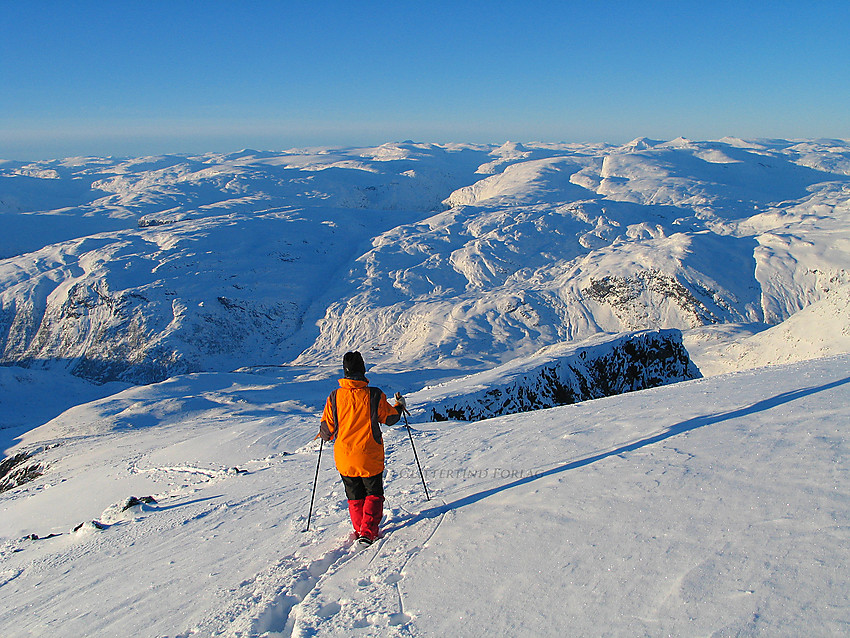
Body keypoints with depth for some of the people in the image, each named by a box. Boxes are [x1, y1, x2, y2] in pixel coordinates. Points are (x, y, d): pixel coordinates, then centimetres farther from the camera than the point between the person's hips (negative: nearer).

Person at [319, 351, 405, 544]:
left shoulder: (335, 397, -8)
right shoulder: (374, 395, -13)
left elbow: (327, 428, -1)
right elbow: (390, 418, 1)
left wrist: (325, 435, 23)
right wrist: (399, 406, 22)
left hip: (344, 458, 2)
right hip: (370, 457, -2)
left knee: (355, 497, 20)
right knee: (374, 494, 14)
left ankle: (360, 530, 23)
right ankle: (368, 532, 1)